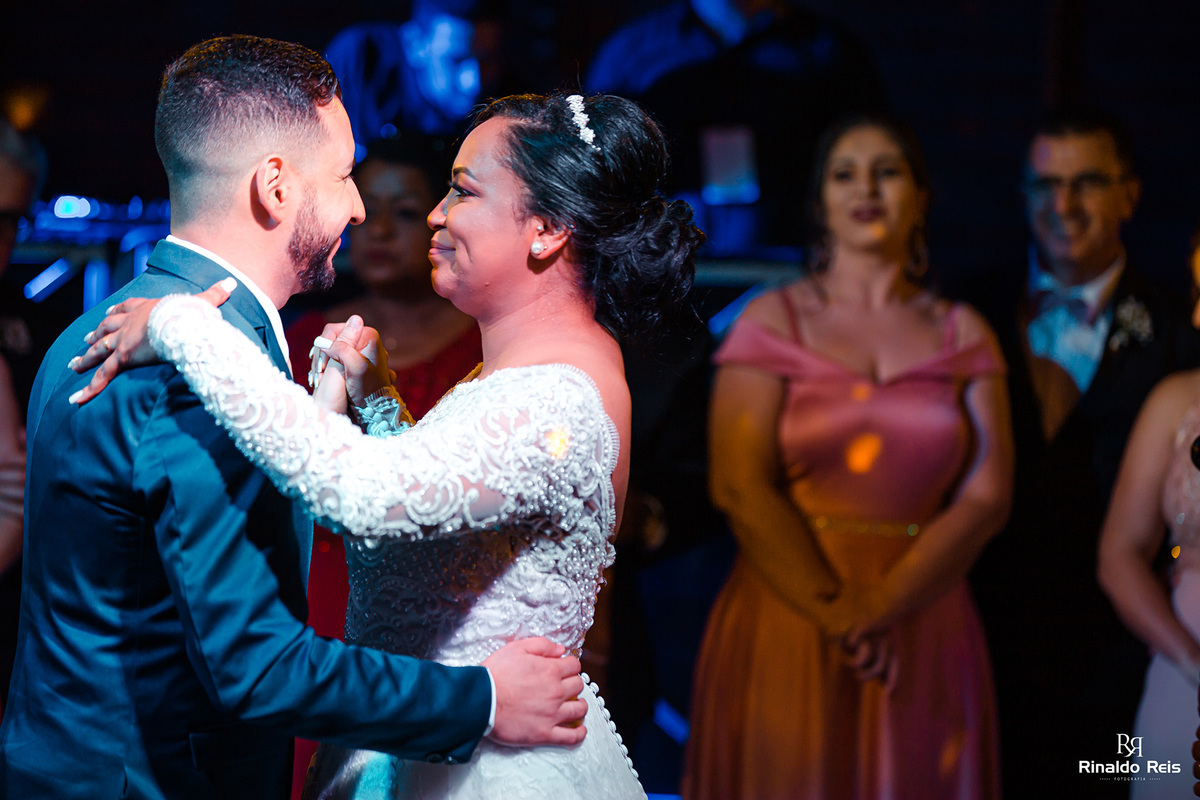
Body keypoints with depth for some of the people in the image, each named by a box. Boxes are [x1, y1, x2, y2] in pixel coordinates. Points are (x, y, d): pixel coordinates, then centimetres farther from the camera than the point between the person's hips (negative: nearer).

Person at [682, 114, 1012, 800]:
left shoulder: (963, 333, 9)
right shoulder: (773, 320, 3)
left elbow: (987, 495, -1)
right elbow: (739, 487, -6)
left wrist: (883, 605, -14)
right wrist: (836, 612, -14)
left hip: (923, 632, 2)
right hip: (788, 612, -2)